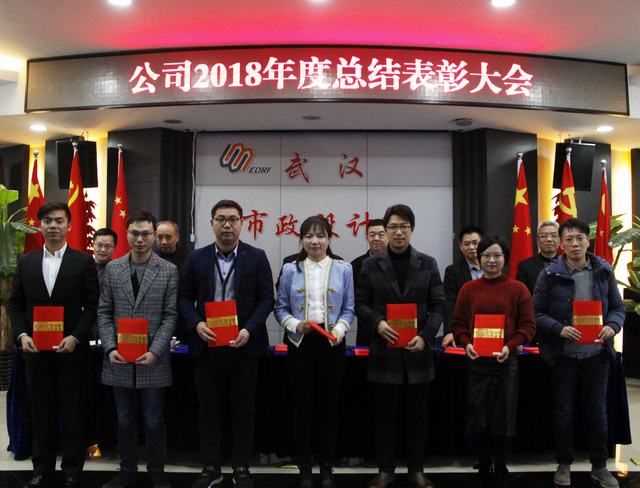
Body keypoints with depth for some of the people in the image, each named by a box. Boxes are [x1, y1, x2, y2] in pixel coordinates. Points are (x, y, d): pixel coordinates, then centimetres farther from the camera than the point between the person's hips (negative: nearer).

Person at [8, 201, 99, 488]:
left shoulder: (83, 262, -2)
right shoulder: (26, 262, 8)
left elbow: (93, 305, -4)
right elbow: (15, 303, 9)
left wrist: (75, 337, -15)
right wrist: (22, 335, -6)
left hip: (71, 350, -3)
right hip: (36, 349, 3)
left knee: (73, 412, 5)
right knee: (41, 411, 11)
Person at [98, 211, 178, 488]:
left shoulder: (168, 270, -2)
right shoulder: (113, 268, 6)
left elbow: (170, 316, -4)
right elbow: (104, 312, 6)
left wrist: (155, 351, -14)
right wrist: (110, 348, -7)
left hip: (153, 360, -2)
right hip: (119, 359, 2)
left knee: (154, 421, 7)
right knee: (125, 420, 13)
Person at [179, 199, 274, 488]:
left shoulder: (257, 257, 1)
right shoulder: (196, 258, 6)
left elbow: (266, 299, -2)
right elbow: (184, 297, 6)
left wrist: (249, 330, -15)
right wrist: (196, 324, -11)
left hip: (243, 346, -1)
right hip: (206, 345, 2)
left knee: (242, 410, 7)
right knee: (208, 410, 10)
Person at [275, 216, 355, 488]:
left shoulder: (343, 269, 5)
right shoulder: (290, 270, 5)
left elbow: (349, 309, 4)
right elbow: (281, 308, 5)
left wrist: (339, 330, -13)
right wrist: (295, 325, -13)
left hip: (332, 343, 0)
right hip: (300, 343, 0)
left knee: (329, 405, 7)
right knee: (302, 405, 5)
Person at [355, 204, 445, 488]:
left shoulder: (428, 264, 5)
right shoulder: (371, 265, 3)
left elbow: (437, 305, 2)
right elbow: (360, 304, 2)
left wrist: (425, 336, -12)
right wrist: (377, 323, -16)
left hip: (417, 351, 1)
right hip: (384, 351, -1)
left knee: (417, 413, 9)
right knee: (385, 413, 7)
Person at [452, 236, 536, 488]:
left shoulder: (518, 289, -1)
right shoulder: (468, 289, 4)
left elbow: (528, 326, -2)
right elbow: (458, 323, 6)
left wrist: (509, 346, -16)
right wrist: (467, 344, -12)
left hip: (506, 363, -1)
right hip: (476, 363, 1)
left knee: (503, 420, 8)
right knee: (477, 420, 7)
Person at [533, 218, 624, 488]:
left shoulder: (604, 271, 1)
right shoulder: (550, 274, -7)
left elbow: (618, 307, 7)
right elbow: (537, 313, -5)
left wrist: (612, 325, -12)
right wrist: (560, 329, -20)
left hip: (597, 352, 2)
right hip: (563, 353, -2)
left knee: (597, 410, 12)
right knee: (563, 411, 10)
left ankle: (599, 466, 30)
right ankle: (564, 465, 26)